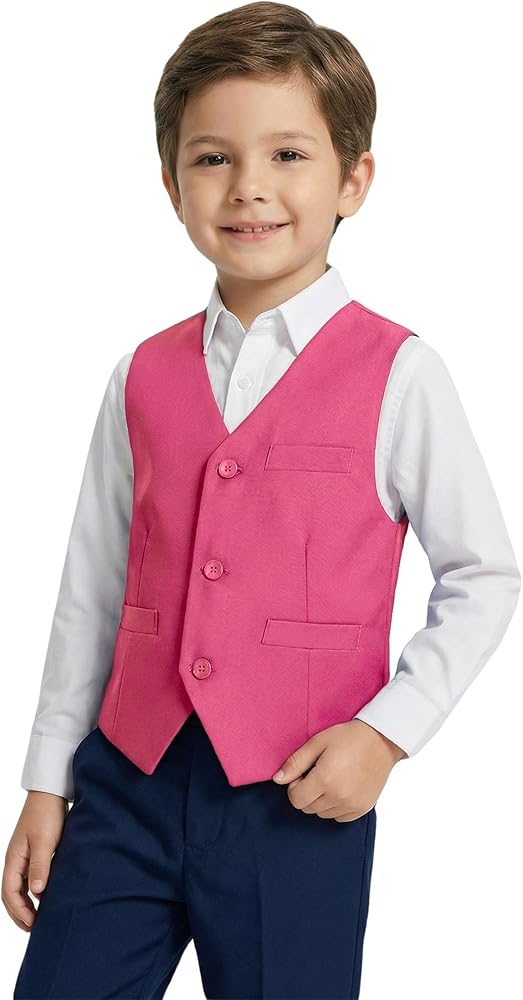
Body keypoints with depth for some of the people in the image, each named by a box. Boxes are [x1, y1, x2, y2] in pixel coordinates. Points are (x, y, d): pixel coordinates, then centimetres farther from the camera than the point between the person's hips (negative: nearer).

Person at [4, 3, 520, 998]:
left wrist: (386, 731, -10)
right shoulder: (144, 377, 5)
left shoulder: (396, 374, -7)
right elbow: (93, 589, 10)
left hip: (300, 803, -3)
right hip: (126, 783, 3)